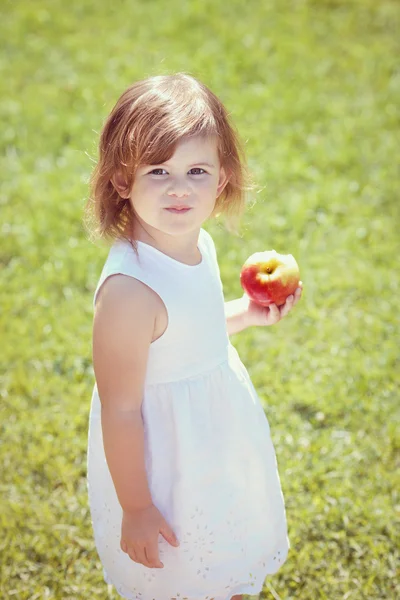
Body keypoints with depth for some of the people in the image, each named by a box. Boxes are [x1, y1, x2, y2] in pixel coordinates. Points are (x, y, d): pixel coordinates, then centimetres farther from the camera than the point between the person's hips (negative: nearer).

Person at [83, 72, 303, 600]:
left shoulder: (197, 245, -8)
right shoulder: (130, 290, -35)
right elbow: (120, 412, -26)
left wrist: (246, 314, 3)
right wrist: (135, 507, -19)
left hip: (219, 439, 8)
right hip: (166, 456, -8)